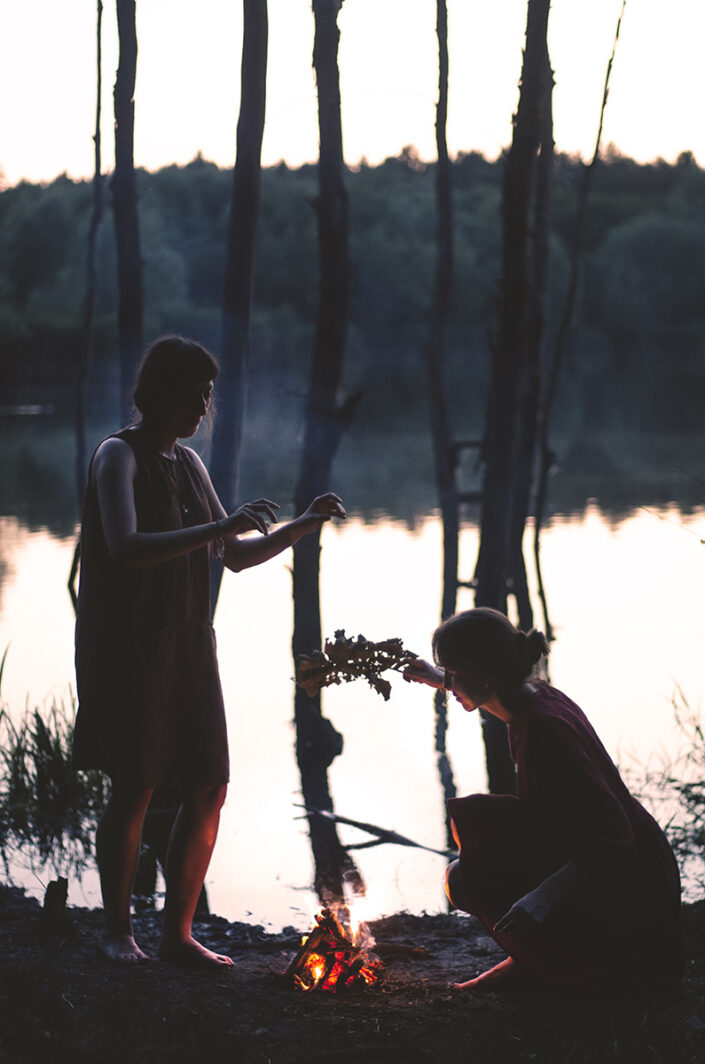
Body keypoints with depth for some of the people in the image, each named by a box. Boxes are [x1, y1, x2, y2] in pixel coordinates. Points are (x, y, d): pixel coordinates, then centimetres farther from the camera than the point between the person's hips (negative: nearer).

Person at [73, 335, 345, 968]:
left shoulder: (188, 463, 15)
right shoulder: (119, 456, -8)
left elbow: (237, 557, 22)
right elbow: (124, 548, -26)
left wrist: (303, 526, 8)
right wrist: (220, 527, -29)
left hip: (189, 646, 7)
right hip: (127, 648, -7)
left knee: (208, 790, 2)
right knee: (134, 787, -6)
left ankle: (178, 932, 11)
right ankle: (118, 931, 9)